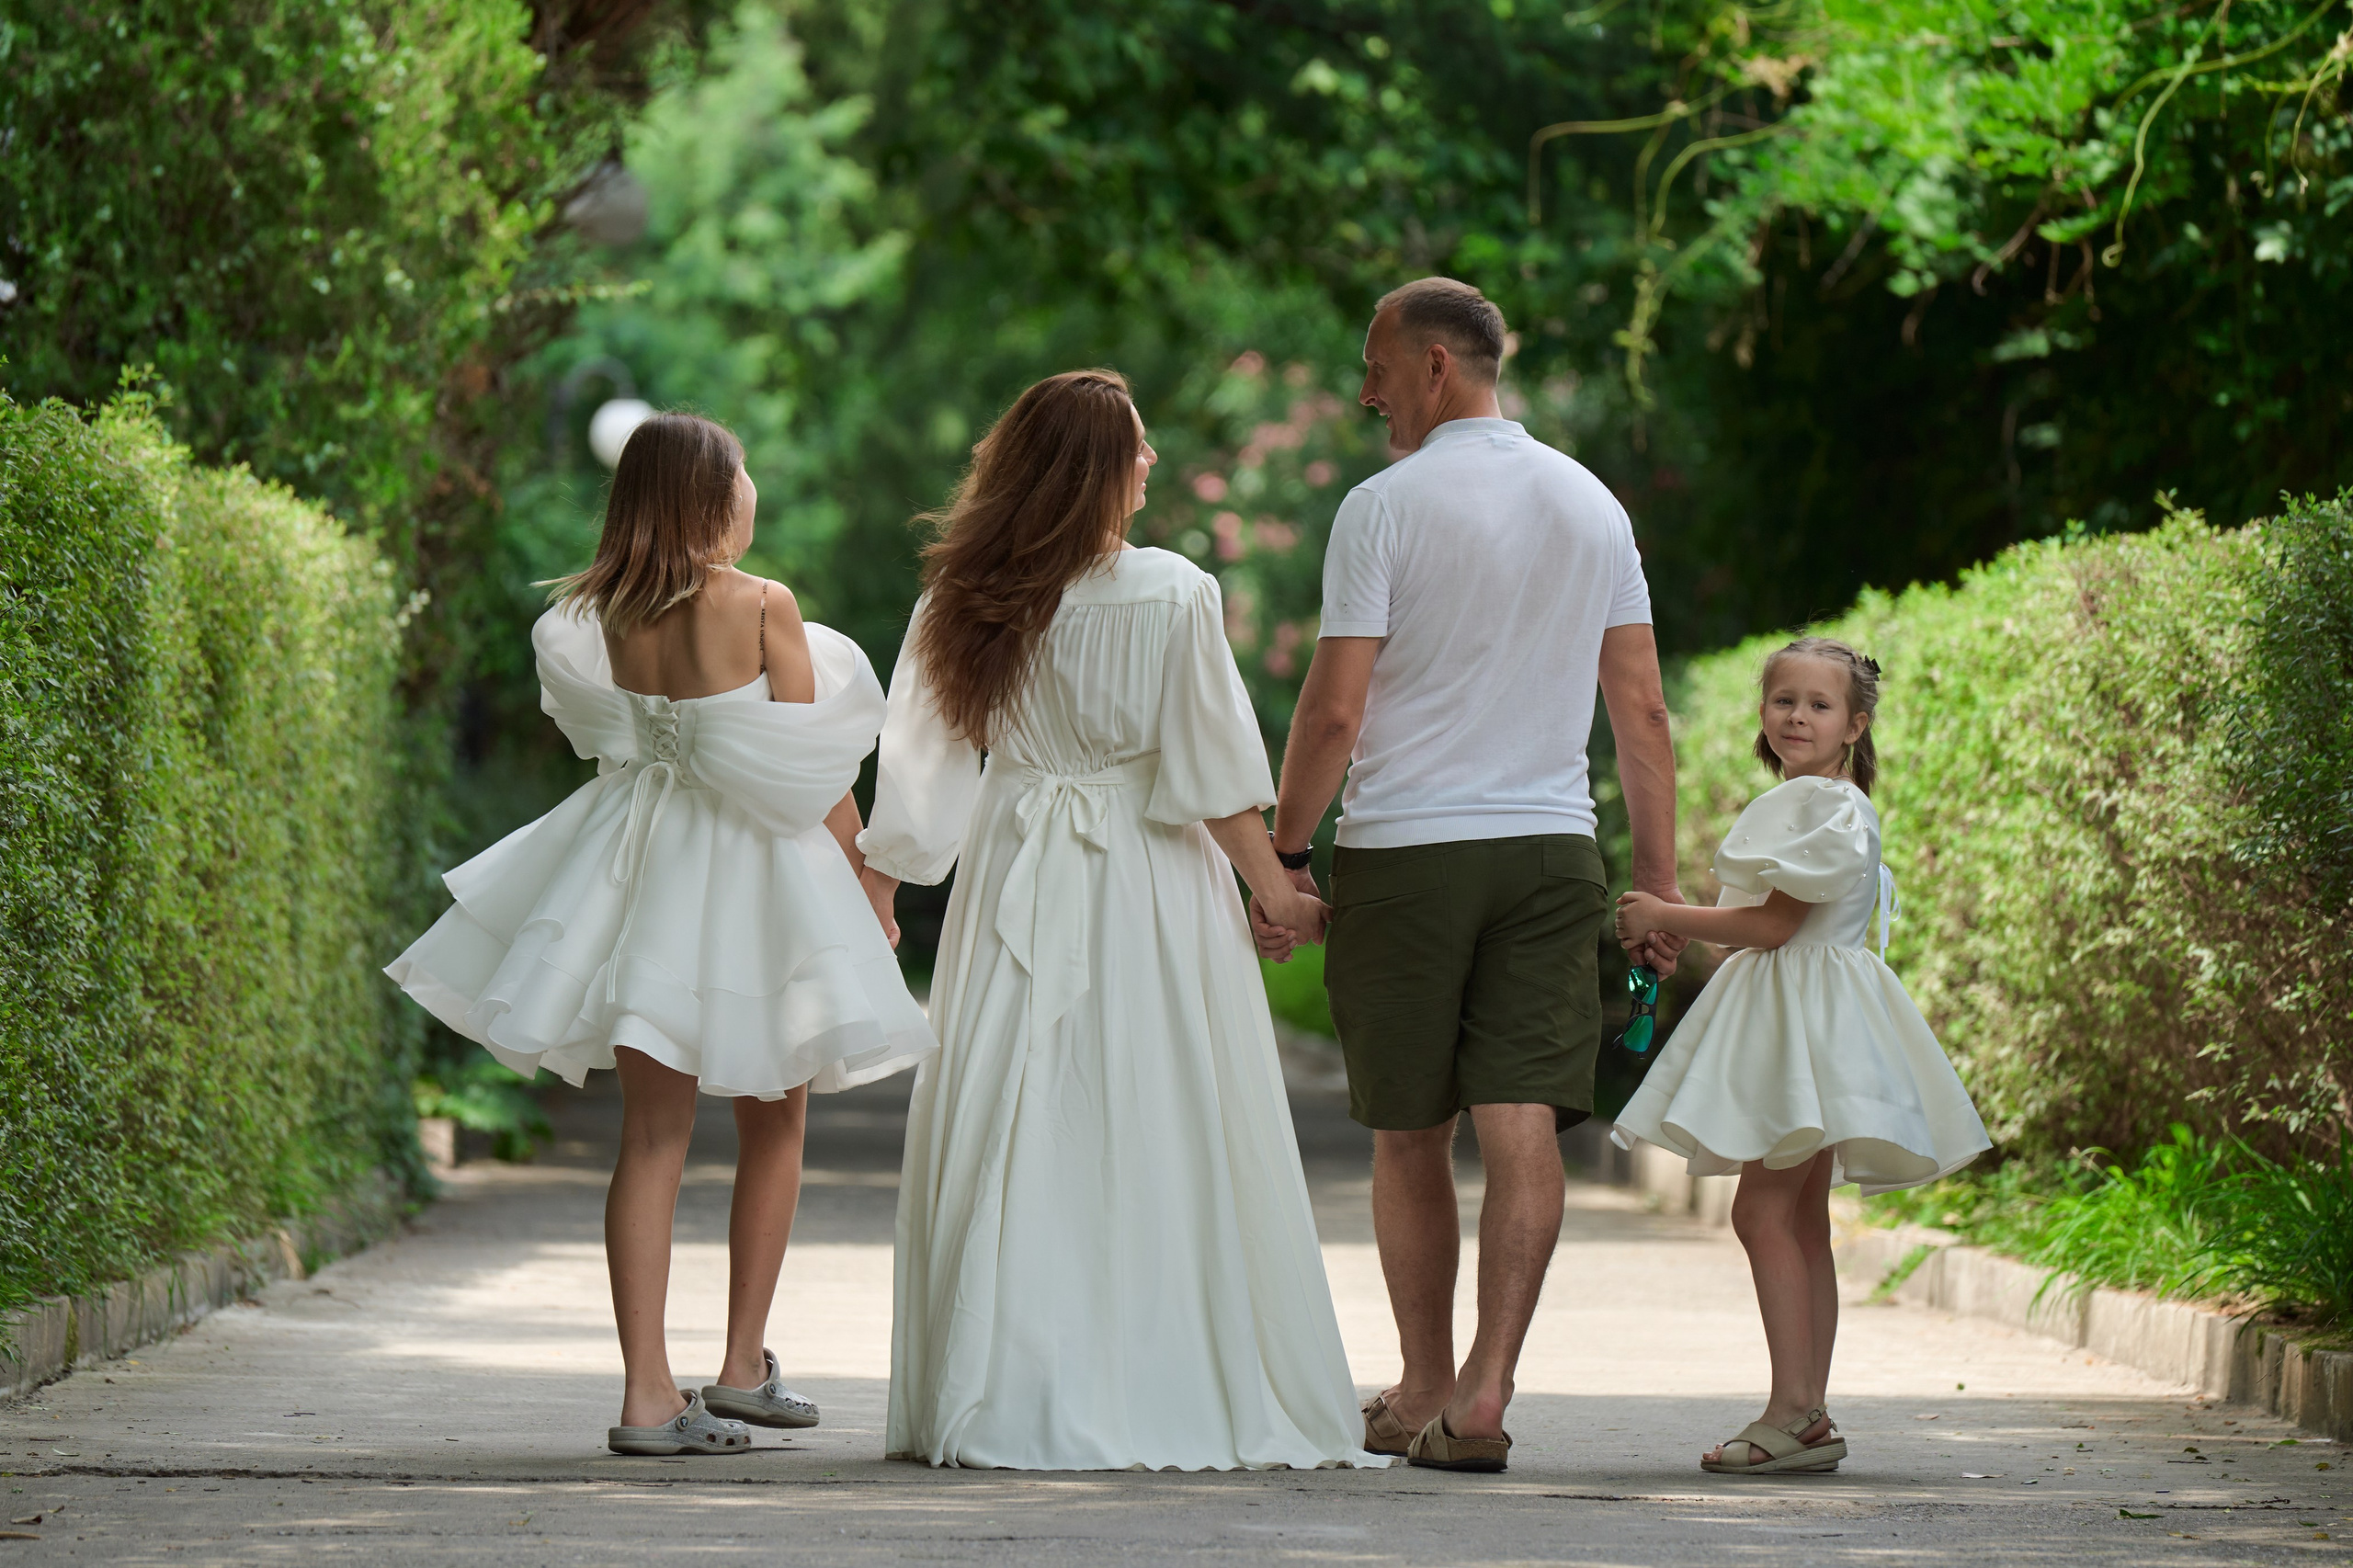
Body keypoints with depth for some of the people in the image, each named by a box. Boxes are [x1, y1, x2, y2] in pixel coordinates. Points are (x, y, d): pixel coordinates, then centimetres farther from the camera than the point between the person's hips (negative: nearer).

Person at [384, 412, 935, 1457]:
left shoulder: (599, 615, -2)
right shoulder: (762, 608, -12)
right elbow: (819, 778, -9)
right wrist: (868, 890, 2)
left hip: (644, 863, 3)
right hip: (757, 865, -3)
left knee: (652, 1134, 4)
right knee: (773, 1124, 15)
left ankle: (648, 1391, -4)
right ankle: (745, 1366, 19)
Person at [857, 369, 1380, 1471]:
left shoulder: (964, 603, 2)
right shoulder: (1171, 595, -9)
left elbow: (914, 774, 4)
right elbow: (1213, 772, -8)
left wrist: (872, 904, 13)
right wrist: (1275, 892, 1)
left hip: (1012, 884, 3)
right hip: (1147, 885, -3)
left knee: (1007, 1144, 6)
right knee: (1153, 1139, 1)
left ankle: (991, 1407, 6)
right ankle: (1169, 1397, 2)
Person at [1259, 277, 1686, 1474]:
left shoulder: (1384, 508, -6)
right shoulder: (1593, 506, 9)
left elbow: (1334, 712, -10)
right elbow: (1641, 710, 8)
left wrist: (1284, 850, 0)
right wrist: (1660, 878, 12)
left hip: (1404, 849, -3)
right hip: (1550, 848, 3)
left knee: (1409, 1133, 8)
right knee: (1524, 1126, -3)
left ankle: (1424, 1388, 17)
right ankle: (1485, 1391, -13)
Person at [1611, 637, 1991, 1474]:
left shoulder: (1830, 806, -13)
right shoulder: (1792, 803, 19)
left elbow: (1775, 923, -17)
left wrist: (1666, 918, -10)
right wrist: (1672, 930, 17)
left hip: (1806, 1017, -11)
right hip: (1781, 1019, 11)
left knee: (1764, 1210, -14)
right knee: (1802, 1220, 9)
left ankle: (1793, 1412, -16)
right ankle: (1809, 1416, 11)